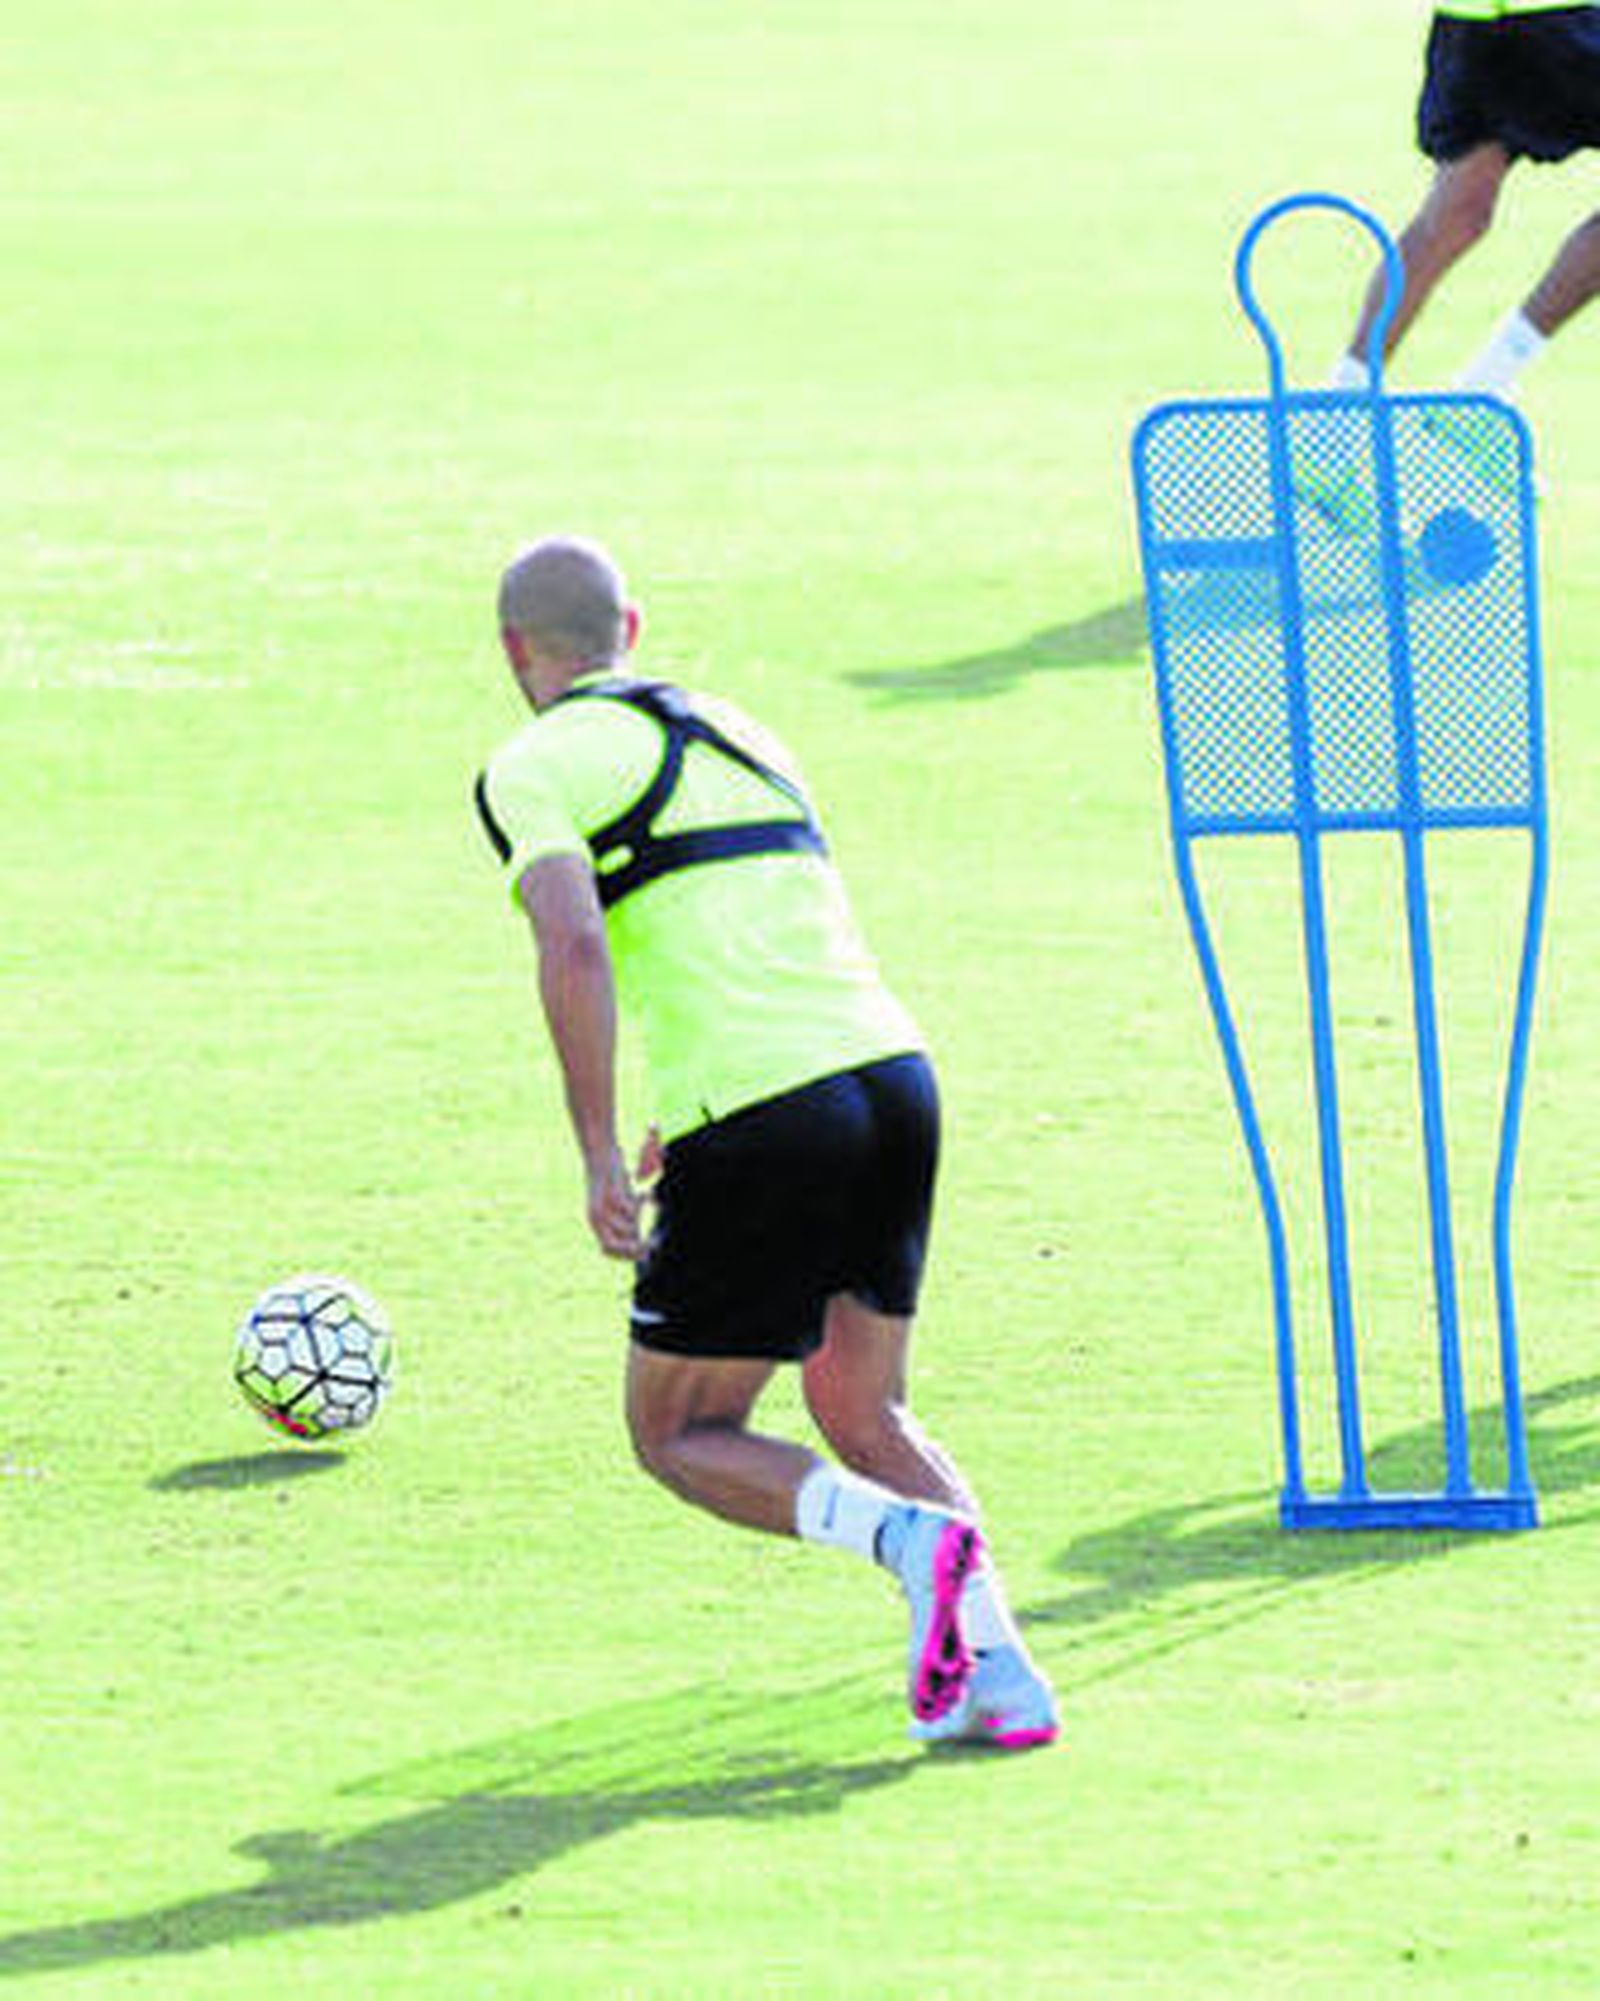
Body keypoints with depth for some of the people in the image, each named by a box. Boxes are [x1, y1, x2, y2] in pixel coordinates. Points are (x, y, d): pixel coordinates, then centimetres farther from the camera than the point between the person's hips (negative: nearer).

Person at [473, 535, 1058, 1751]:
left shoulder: (539, 765, 2)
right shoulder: (735, 734, 24)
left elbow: (574, 947, -15)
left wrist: (601, 1157, -15)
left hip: (762, 1125, -6)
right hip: (894, 1066, 6)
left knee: (680, 1436, 10)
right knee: (864, 1413, 19)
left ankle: (909, 1537, -16)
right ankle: (995, 1667, -1)